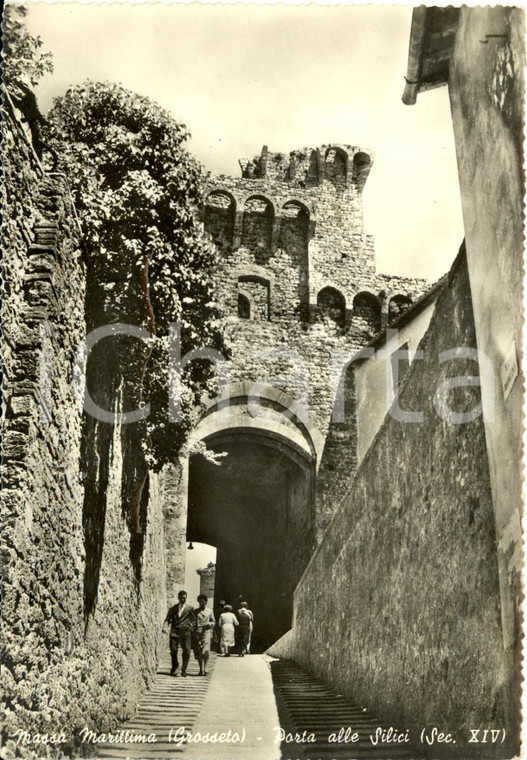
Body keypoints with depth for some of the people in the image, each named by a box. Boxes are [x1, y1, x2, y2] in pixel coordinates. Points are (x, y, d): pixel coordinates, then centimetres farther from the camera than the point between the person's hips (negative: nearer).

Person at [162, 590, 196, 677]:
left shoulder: (190, 608, 10)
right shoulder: (173, 608, 15)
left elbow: (194, 620, 10)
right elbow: (167, 619, 8)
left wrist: (191, 628, -4)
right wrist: (164, 627, -9)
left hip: (185, 631, -1)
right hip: (174, 631, 1)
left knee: (186, 651, -7)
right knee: (173, 650, -2)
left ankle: (184, 670, 5)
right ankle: (174, 666, 24)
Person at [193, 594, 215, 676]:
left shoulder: (210, 611, 11)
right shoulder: (196, 611, 12)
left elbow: (214, 622, 17)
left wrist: (210, 624, -5)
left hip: (206, 632, -2)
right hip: (197, 633, 2)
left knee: (206, 651, -15)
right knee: (198, 652, 2)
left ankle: (205, 669, -3)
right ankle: (201, 670, 12)